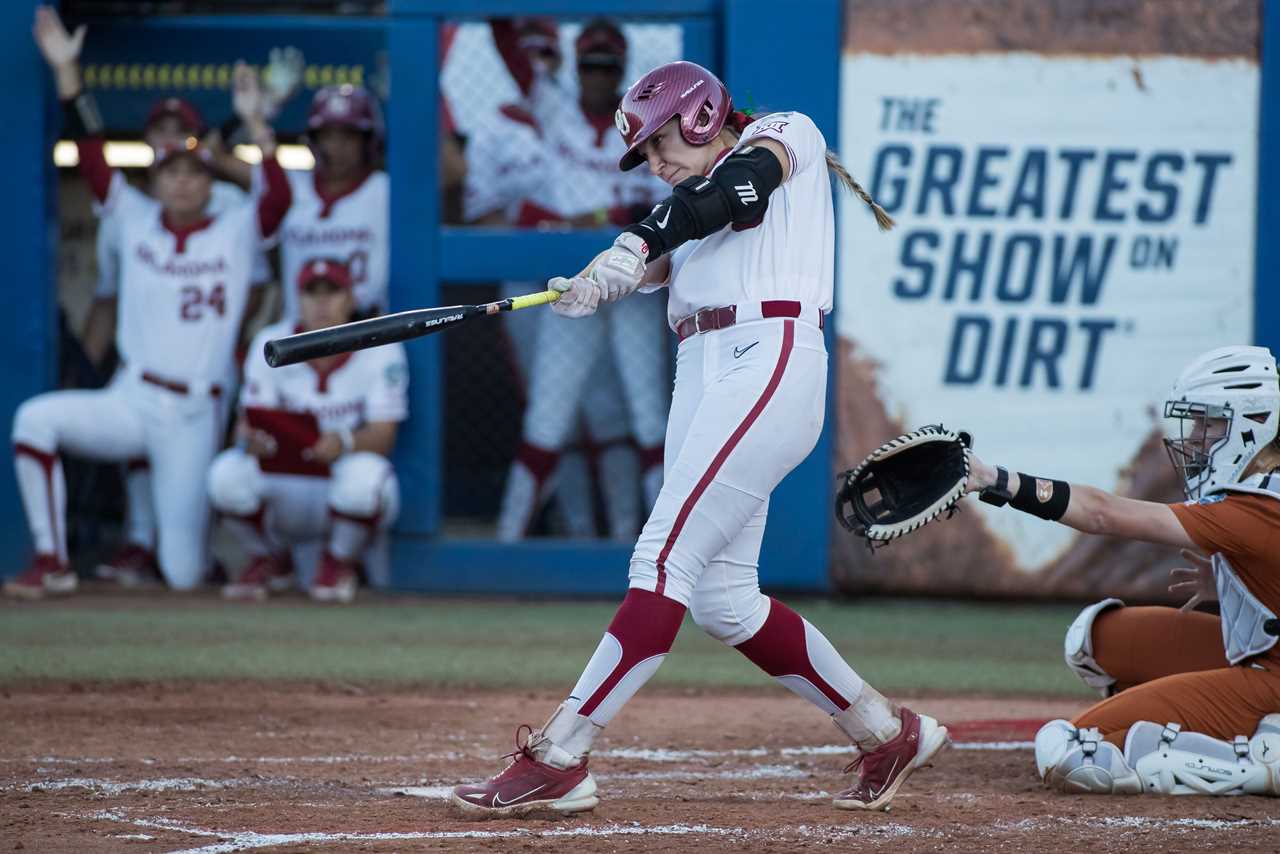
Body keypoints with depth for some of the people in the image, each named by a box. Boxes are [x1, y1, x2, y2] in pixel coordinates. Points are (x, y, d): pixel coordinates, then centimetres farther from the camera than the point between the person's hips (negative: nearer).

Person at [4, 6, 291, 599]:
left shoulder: (236, 233, 1)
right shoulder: (135, 221, 7)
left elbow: (279, 198, -17)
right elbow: (91, 156, 1)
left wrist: (256, 125, -26)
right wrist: (66, 70, -6)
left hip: (194, 417, -2)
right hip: (129, 402, 2)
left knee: (183, 576, -2)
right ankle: (52, 565, -19)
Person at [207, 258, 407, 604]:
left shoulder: (380, 350, -10)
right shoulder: (271, 345, -5)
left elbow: (383, 436, -17)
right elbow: (249, 421, -10)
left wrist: (344, 442, -40)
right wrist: (251, 438, -35)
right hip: (285, 492, 2)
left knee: (365, 472, -36)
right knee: (227, 471, -27)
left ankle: (339, 565, -4)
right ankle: (269, 561, 4)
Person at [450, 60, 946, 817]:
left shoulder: (787, 132, 5)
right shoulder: (695, 209, 27)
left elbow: (741, 183, -16)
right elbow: (655, 259, 9)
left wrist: (636, 244, -29)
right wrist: (596, 286, -13)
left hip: (766, 364, -9)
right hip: (703, 379, 9)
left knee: (664, 558, -16)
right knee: (722, 600, 6)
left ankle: (558, 760, -22)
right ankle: (886, 733, 18)